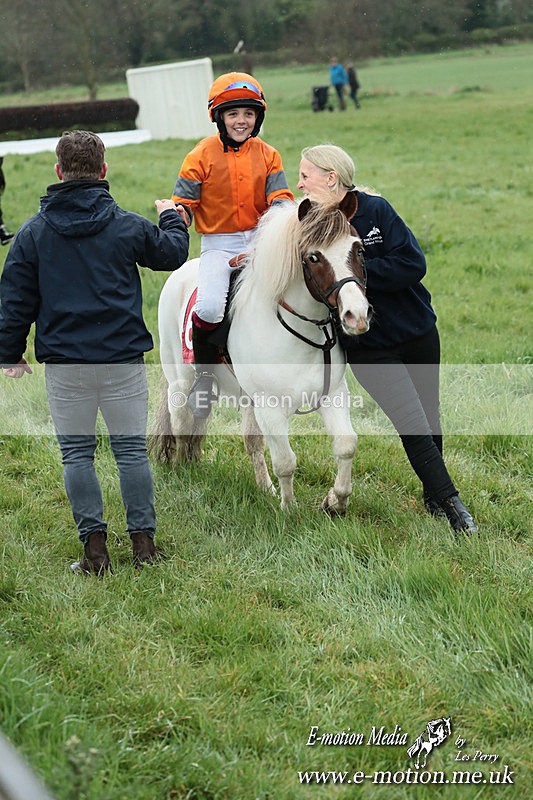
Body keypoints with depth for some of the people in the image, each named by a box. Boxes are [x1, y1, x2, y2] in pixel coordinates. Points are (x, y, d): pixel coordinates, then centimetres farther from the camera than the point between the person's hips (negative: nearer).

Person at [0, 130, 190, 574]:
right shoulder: (129, 226, -3)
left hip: (64, 362, 0)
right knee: (132, 449, 8)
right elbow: (172, 253, 16)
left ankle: (94, 545, 5)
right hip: (123, 358, 0)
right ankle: (143, 541, 11)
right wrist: (172, 217, 36)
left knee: (76, 453, 8)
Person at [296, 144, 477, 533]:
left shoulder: (375, 210, -11)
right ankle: (450, 502, 2)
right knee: (413, 426, -10)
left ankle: (433, 494, 36)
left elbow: (413, 264, -19)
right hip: (370, 348, -1)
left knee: (429, 418, 15)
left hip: (418, 332, 1)